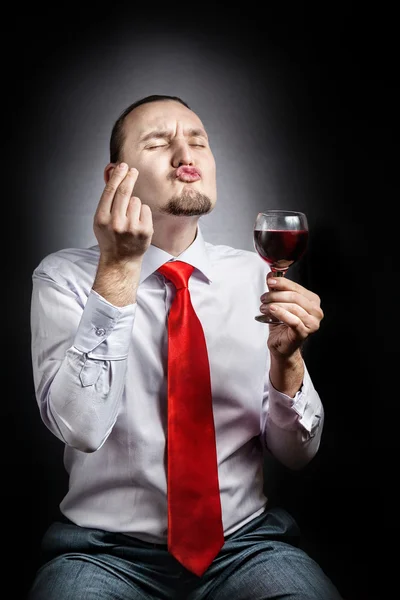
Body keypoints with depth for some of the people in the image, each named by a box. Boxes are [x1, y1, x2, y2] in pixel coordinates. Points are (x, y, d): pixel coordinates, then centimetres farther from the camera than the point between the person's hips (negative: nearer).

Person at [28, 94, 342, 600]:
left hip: (244, 545, 2)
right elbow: (78, 426, -19)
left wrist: (286, 360, -17)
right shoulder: (63, 275, -3)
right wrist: (117, 268, -23)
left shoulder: (257, 276, 1)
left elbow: (295, 455, 2)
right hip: (108, 550, -1)